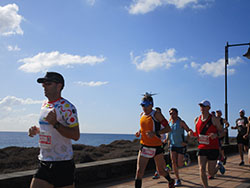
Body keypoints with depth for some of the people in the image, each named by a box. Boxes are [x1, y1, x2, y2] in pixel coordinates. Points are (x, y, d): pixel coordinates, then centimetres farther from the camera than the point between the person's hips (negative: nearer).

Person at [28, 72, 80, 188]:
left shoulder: (67, 107, -12)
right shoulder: (44, 104, 13)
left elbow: (76, 136, -17)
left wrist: (55, 124, -26)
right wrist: (36, 130, 7)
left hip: (63, 163, -7)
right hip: (44, 163, 7)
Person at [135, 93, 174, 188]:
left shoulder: (156, 114, -11)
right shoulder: (142, 115, 6)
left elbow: (168, 128, -12)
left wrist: (155, 133, -26)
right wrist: (139, 132, 3)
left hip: (156, 147, -4)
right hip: (144, 146, 4)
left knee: (160, 170, 13)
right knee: (139, 171, -8)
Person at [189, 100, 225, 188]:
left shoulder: (214, 119, -8)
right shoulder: (197, 120, 5)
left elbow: (222, 132, -3)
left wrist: (216, 135, -25)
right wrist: (192, 134, -6)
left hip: (213, 148, -3)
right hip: (202, 148, 3)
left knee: (211, 172, 4)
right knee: (202, 169, -11)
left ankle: (219, 166, 38)